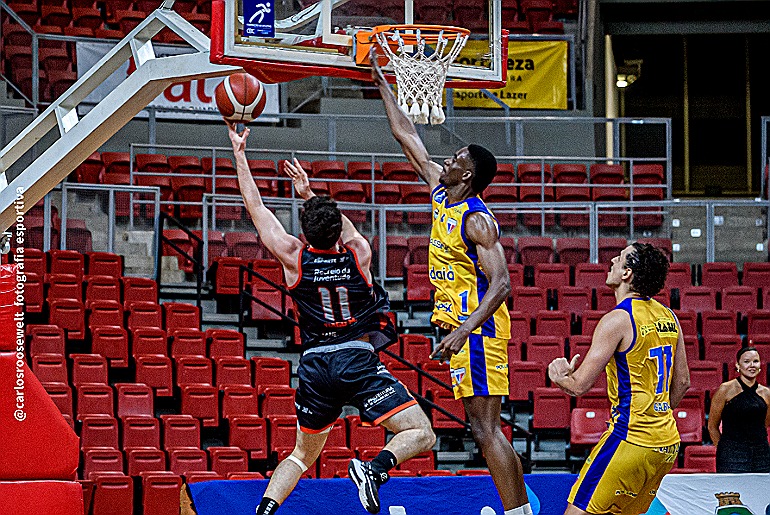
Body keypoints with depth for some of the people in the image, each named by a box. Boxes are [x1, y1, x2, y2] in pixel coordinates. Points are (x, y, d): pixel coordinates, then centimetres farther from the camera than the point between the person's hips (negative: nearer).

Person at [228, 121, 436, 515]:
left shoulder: (294, 258, -2)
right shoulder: (359, 255, -4)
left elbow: (255, 207, 7)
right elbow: (344, 228, 21)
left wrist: (239, 152, 14)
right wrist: (309, 193, 29)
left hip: (315, 367, 3)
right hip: (359, 362, -3)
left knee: (303, 455, 19)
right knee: (420, 435, -2)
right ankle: (376, 468, -29)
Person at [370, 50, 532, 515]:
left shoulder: (476, 219, -15)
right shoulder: (442, 193, 9)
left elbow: (501, 284, -21)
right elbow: (407, 136, 18)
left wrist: (464, 330, -31)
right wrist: (382, 83, 18)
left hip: (478, 328, -9)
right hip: (462, 326, 9)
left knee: (485, 427, -13)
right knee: (487, 428, 9)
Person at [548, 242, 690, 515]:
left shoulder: (618, 320, -13)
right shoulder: (668, 317, 10)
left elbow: (579, 385, -14)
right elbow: (682, 383, 18)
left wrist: (558, 376, 7)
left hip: (631, 441, -8)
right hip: (669, 444, 8)